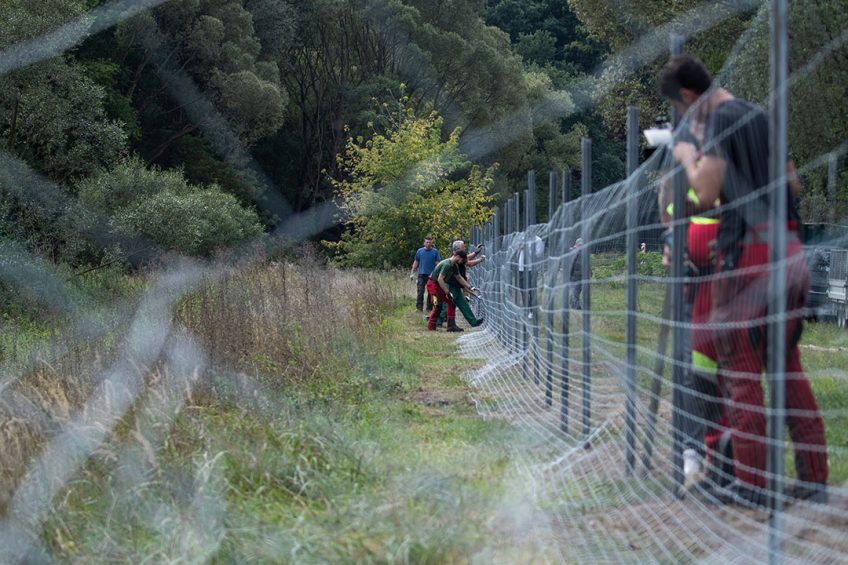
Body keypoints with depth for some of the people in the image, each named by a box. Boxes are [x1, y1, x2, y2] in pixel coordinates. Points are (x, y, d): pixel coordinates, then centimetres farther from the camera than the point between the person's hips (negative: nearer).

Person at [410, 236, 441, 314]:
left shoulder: (435, 251, 4)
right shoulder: (420, 251, 7)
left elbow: (438, 263, 3)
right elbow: (416, 262, 13)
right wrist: (412, 273, 8)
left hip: (432, 275, 0)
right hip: (421, 274, 0)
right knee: (420, 291, -7)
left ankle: (429, 308, 12)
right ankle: (419, 307, -5)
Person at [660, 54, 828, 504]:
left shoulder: (721, 118, -7)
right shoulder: (761, 116, 18)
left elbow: (706, 192, -14)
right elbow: (793, 185, 22)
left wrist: (688, 158, 3)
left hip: (748, 249, -8)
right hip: (789, 248, 8)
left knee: (742, 370, -3)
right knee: (789, 366, 11)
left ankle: (750, 483, -3)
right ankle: (814, 477, 10)